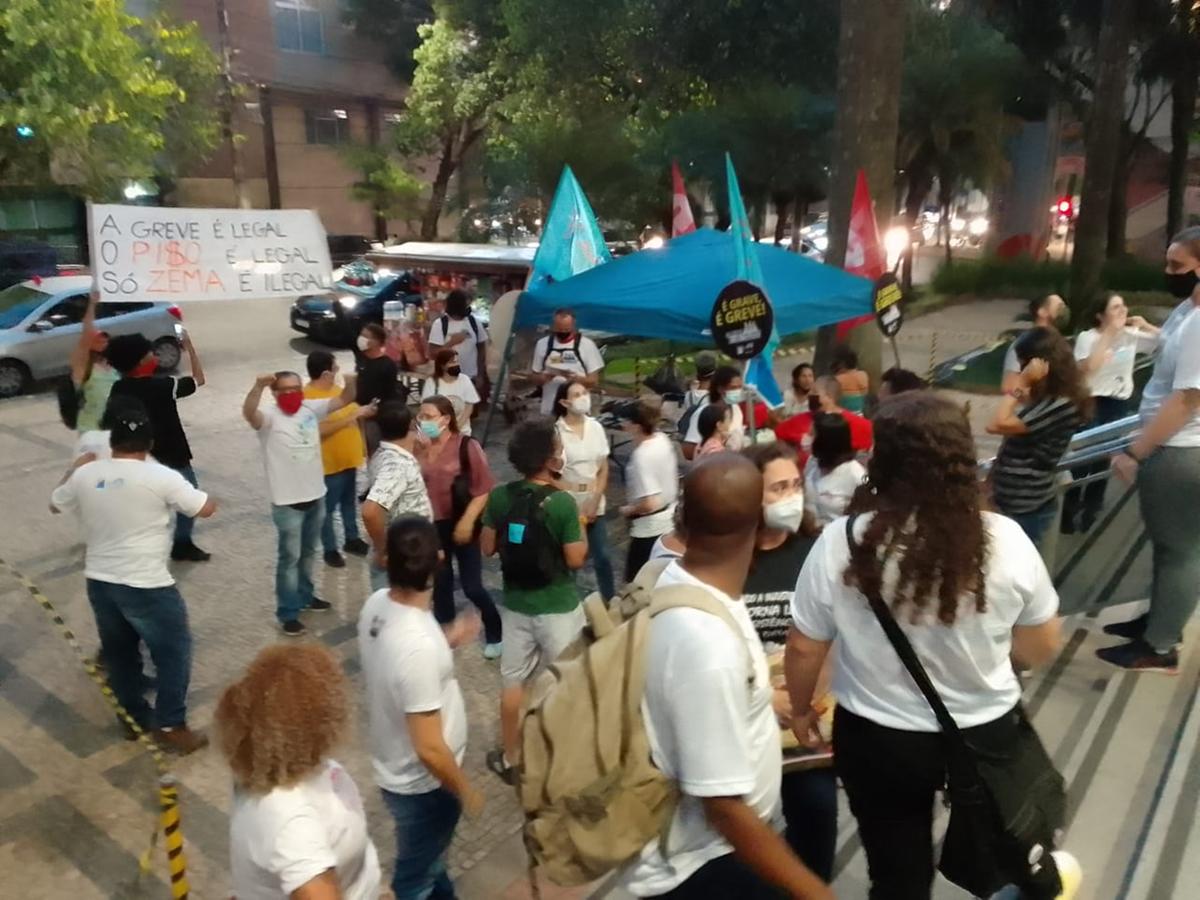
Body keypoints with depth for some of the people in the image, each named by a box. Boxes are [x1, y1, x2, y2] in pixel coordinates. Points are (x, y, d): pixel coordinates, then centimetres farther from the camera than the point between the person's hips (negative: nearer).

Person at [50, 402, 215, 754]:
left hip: (99, 582, 6)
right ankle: (170, 726, 10)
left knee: (118, 652, 21)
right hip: (146, 586, -6)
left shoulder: (86, 475, -1)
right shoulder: (161, 477, -16)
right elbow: (207, 509, -8)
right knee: (174, 651, 8)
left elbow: (56, 504, 20)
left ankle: (134, 718, 35)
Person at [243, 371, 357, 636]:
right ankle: (288, 613, 15)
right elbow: (248, 412, -36)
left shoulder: (311, 408, 2)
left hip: (316, 496, 6)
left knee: (308, 553, 23)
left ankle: (305, 596, 41)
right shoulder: (269, 416, -15)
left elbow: (344, 400, 2)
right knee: (289, 557, 3)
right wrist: (259, 387, -55)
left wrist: (351, 383, -20)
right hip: (287, 502, -6)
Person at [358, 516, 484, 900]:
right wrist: (465, 790, -13)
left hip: (395, 766, 8)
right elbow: (429, 749, -29)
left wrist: (446, 641, 8)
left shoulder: (377, 604, -11)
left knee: (429, 856, 33)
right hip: (420, 783, -8)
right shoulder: (419, 645, -37)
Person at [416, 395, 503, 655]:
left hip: (462, 526, -4)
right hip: (433, 526, 4)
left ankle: (496, 634, 25)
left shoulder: (467, 446, -14)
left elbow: (483, 490, -13)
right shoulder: (420, 448, -2)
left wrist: (467, 521, -17)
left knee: (472, 586, 2)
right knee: (440, 583, 16)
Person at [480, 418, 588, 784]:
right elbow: (575, 559, -15)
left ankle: (510, 758, 32)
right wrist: (581, 527, -1)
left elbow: (487, 547, 2)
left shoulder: (500, 497, -7)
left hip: (516, 603, 4)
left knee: (514, 680, 17)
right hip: (558, 607, -4)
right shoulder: (563, 503, -20)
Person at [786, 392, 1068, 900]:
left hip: (878, 742, -1)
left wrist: (801, 709, 9)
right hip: (987, 733, 2)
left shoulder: (840, 544, -21)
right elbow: (1042, 648, -3)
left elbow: (804, 650, -10)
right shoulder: (1005, 540, -18)